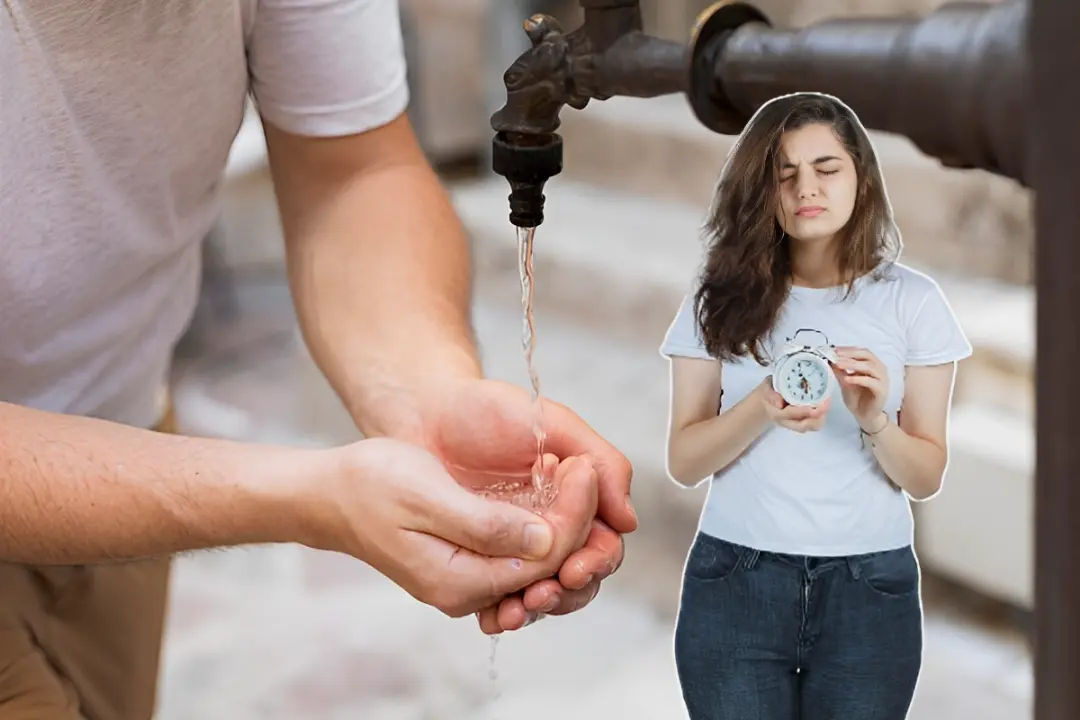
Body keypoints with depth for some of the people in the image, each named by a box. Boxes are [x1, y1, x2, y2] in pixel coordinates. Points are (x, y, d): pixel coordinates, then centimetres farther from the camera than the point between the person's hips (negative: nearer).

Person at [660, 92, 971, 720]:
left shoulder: (912, 300, 0)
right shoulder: (722, 297, 1)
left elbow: (927, 478, 0)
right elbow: (683, 463, -1)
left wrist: (874, 421, -19)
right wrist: (761, 410, -19)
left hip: (869, 588, 0)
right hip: (735, 583, 0)